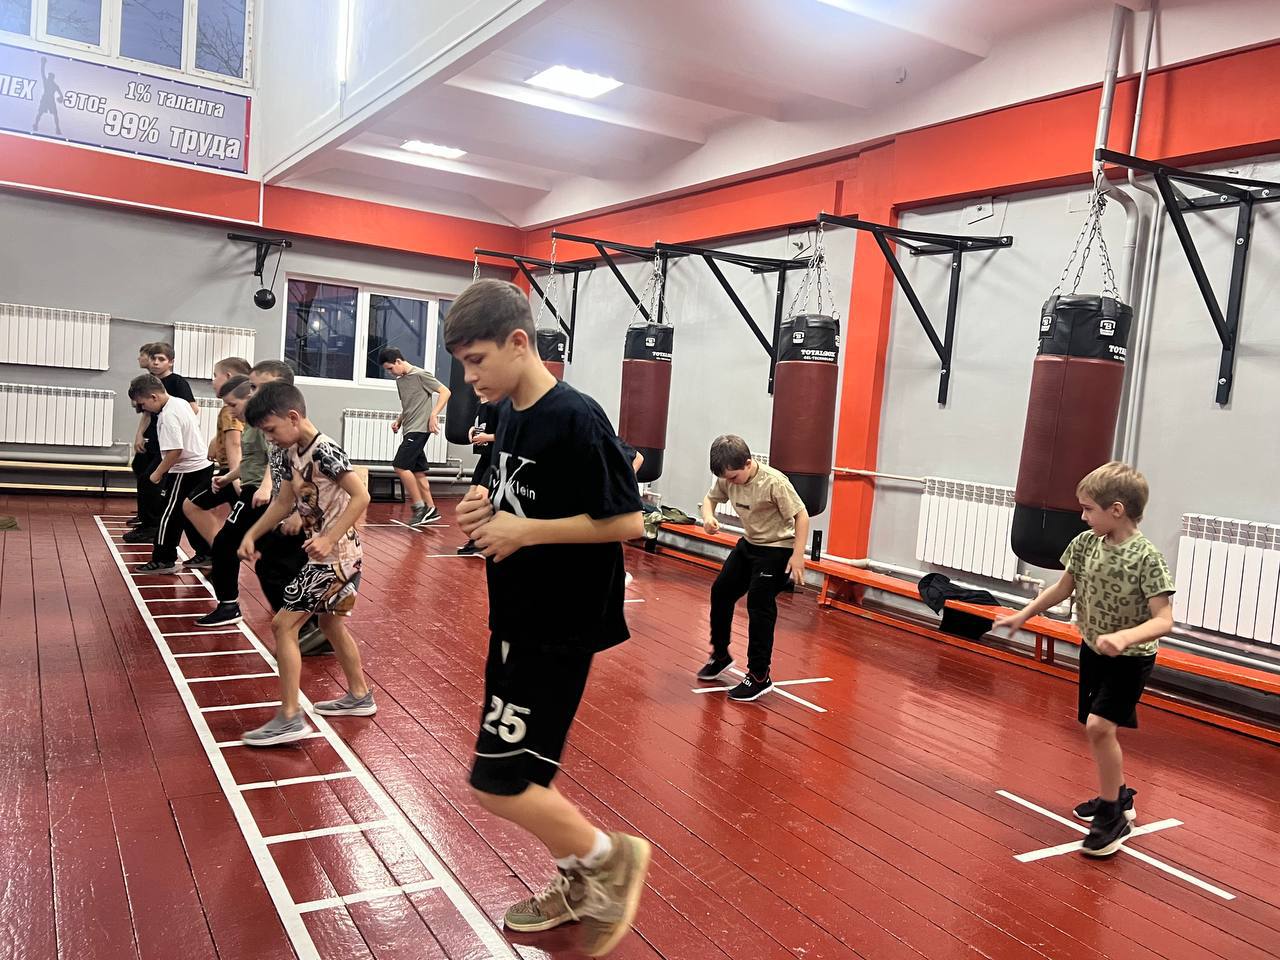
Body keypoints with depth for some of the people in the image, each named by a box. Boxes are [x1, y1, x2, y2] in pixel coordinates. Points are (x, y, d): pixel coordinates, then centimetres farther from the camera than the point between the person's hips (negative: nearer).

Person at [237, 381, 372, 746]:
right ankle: (359, 696, 35)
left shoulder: (325, 451, -21)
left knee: (283, 624, -8)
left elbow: (361, 497, -24)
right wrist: (251, 534, 8)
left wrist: (328, 539, -29)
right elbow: (284, 502, 16)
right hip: (323, 555, 10)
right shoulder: (292, 454, 7)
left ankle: (290, 718, -4)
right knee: (330, 623, 21)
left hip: (336, 555, -10)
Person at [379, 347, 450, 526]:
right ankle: (431, 509, 12)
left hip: (419, 429, -9)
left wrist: (433, 415, -17)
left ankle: (420, 507, -8)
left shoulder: (421, 375, -8)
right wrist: (398, 420, 11)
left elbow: (445, 392, -10)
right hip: (409, 430, 9)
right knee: (417, 471, 7)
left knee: (400, 466, -14)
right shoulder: (400, 380, 17)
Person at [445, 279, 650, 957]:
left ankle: (610, 858, 17)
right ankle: (576, 885, 37)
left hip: (558, 629, -9)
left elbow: (627, 521, -21)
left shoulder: (576, 419, -19)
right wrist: (486, 509, -2)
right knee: (524, 772, 17)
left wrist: (526, 532, -20)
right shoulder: (508, 413, 7)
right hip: (516, 619, 9)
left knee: (497, 784, -5)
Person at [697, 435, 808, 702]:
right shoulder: (727, 478, -10)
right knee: (721, 592, 11)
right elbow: (710, 498, 8)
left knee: (759, 605, -13)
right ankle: (720, 656, 31)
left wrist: (798, 555, -27)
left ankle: (759, 677, -1)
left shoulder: (774, 482, -29)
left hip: (778, 549, -8)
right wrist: (708, 516, -15)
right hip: (749, 544, 8)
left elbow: (801, 515, -23)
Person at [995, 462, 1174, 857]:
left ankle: (1112, 816, 1)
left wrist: (1124, 637, -43)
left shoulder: (1147, 558, -24)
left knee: (1098, 726, -17)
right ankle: (1118, 798, 38)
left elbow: (1164, 620, -27)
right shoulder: (1086, 543, -6)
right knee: (1097, 729, 16)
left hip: (1130, 658, -7)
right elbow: (1063, 587, 9)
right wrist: (1023, 615, 9)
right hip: (1093, 650, 7)